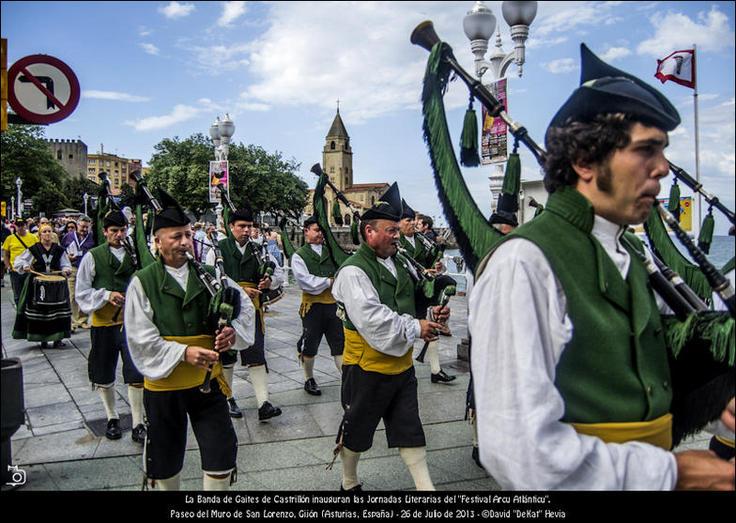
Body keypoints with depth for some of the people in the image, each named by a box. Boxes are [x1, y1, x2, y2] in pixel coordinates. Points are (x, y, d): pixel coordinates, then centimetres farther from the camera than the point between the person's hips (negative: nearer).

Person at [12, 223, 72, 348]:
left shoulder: (59, 249, 4)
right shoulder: (33, 249, 1)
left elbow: (66, 265, 9)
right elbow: (18, 261, 4)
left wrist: (66, 270, -12)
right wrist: (25, 266, -15)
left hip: (57, 285, 1)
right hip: (38, 285, -1)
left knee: (57, 310, -1)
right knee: (39, 311, 1)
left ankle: (58, 338, 9)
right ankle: (43, 339, 12)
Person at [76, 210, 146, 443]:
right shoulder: (93, 256, -2)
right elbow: (81, 293, -2)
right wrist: (106, 295, -17)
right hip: (104, 323, 0)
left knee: (137, 374, -4)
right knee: (105, 376, 13)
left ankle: (138, 424, 6)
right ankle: (112, 418, 33)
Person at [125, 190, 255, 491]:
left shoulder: (208, 276, 0)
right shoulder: (143, 283, -9)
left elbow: (244, 306, 0)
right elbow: (141, 339, -13)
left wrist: (233, 330, -21)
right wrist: (183, 353, -25)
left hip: (207, 380, 2)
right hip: (163, 384, -2)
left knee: (222, 452, 5)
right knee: (165, 460, 17)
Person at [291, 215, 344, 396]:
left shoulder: (331, 252, 10)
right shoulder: (299, 255, -4)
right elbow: (305, 281, -17)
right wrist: (328, 282, -14)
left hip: (334, 304, 3)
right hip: (313, 306, -3)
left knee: (340, 343, 5)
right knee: (310, 345, 10)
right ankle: (309, 380, 28)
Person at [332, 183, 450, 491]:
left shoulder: (398, 264, 7)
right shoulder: (353, 271, -19)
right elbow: (371, 319, -28)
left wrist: (430, 318, -2)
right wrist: (416, 328, -22)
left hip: (401, 363, 7)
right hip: (367, 367, -7)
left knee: (409, 429, 15)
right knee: (357, 428, 12)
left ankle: (425, 486, 25)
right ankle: (349, 483, 34)